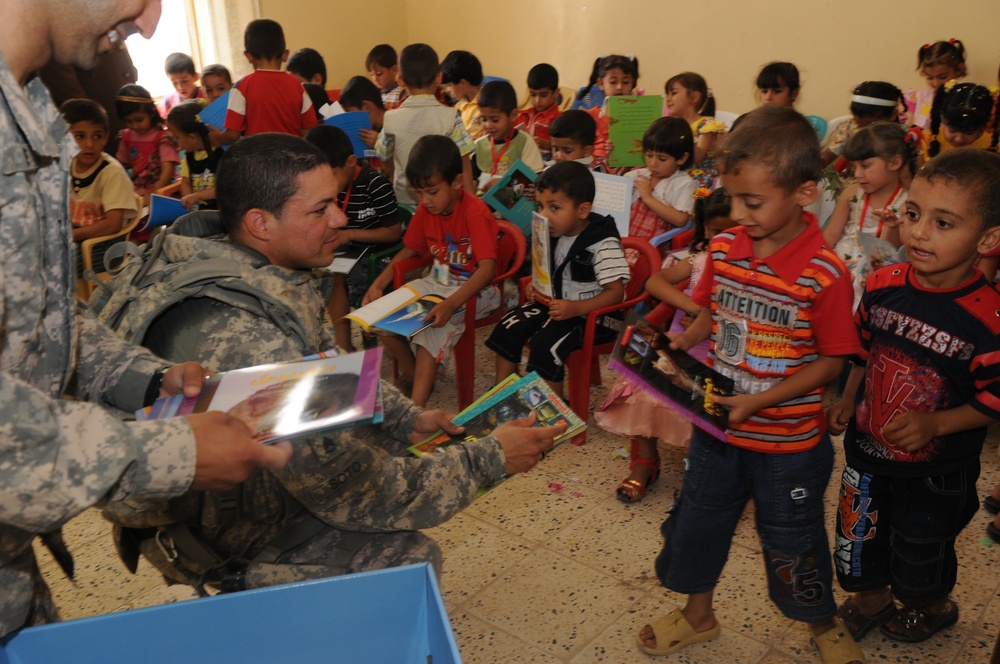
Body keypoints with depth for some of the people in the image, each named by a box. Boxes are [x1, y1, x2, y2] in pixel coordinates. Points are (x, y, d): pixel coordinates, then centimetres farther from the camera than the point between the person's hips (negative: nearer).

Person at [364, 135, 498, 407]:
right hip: (436, 283, 8)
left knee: (433, 327, -33)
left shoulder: (475, 212, -21)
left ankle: (416, 407, -26)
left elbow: (488, 268, -31)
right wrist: (378, 285, -1)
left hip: (473, 289, -7)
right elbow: (409, 249, 13)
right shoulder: (425, 209, 0)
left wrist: (450, 304, -44)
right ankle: (413, 375, 12)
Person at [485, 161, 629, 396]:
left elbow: (616, 292, -24)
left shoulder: (603, 244, -22)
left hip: (593, 315, -8)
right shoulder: (554, 235, 2)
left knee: (545, 344, -27)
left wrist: (576, 308, -34)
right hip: (554, 303, 8)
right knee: (507, 327, -3)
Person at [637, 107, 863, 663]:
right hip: (716, 427, 5)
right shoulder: (724, 248, -7)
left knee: (793, 543, 16)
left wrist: (758, 402, -23)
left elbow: (831, 360, -15)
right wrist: (679, 345, -10)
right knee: (697, 522, 20)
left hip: (788, 441, -5)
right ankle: (698, 616, 46)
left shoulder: (825, 274, -22)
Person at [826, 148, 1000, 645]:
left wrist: (934, 424, -26)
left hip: (935, 469, -4)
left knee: (921, 546, 20)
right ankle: (871, 596, 49)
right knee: (860, 531, 21)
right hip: (866, 449, 4)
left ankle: (934, 606, 51)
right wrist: (848, 400, 4)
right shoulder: (883, 285, -11)